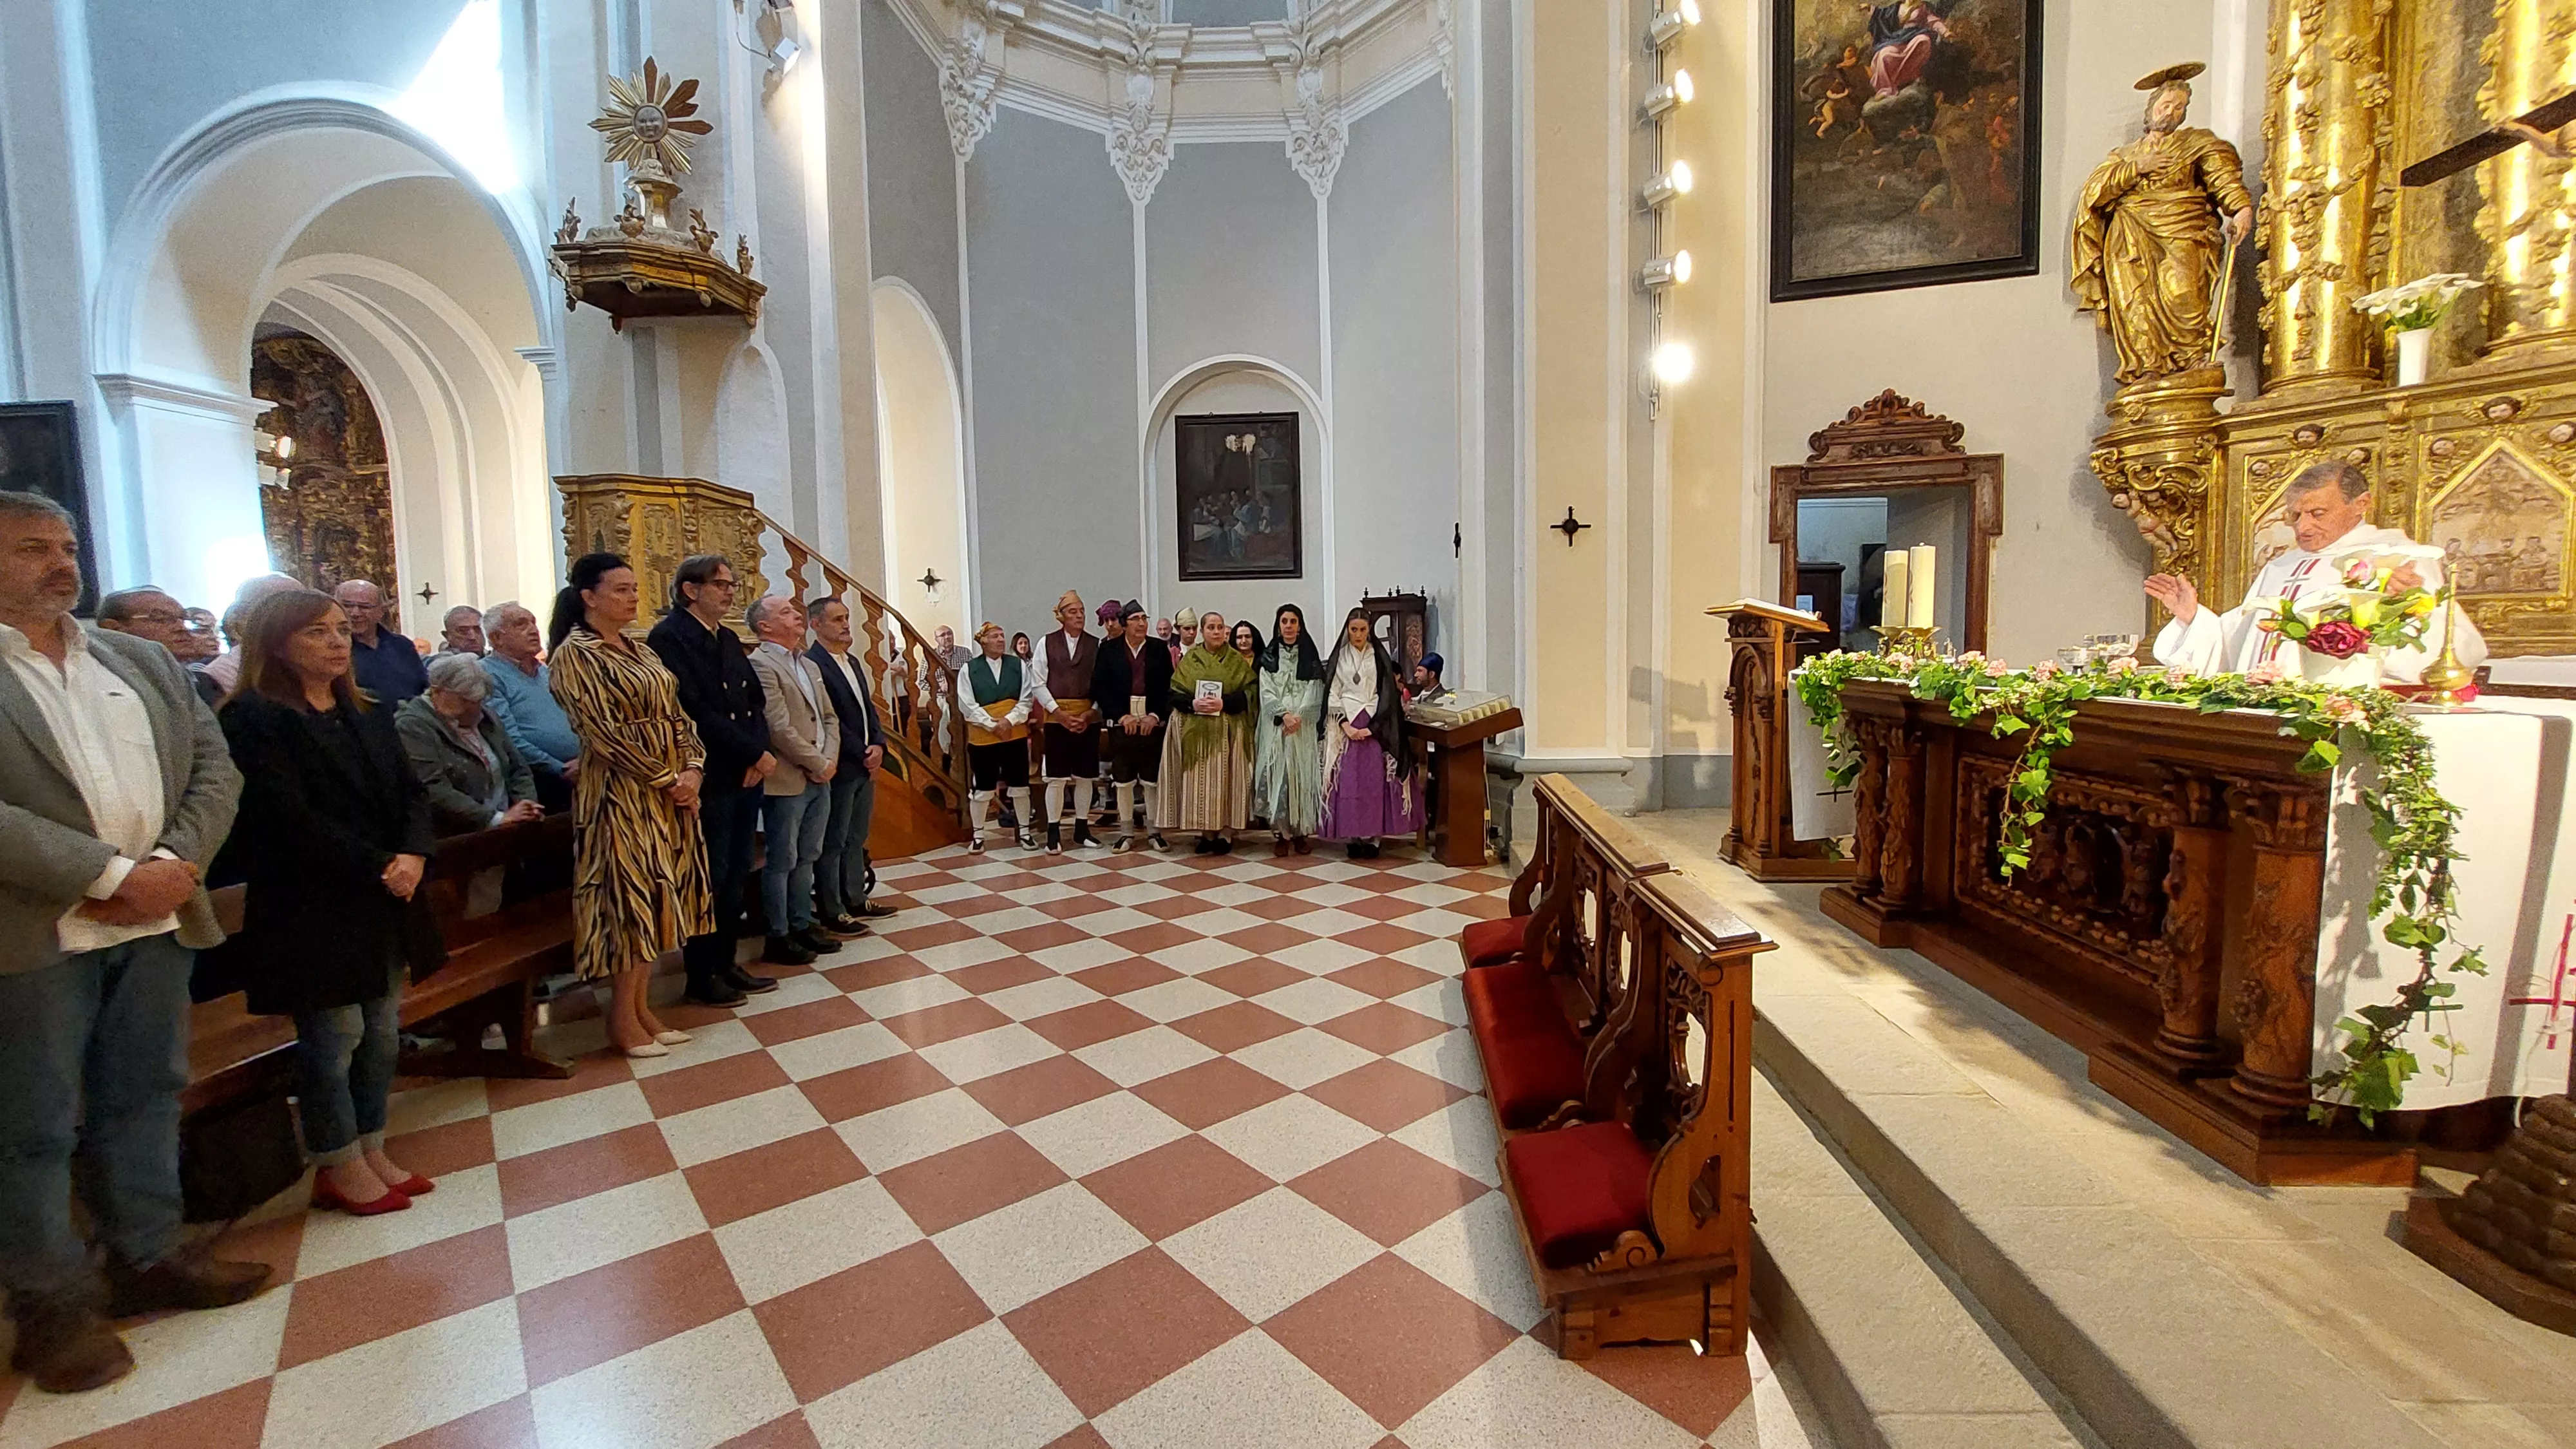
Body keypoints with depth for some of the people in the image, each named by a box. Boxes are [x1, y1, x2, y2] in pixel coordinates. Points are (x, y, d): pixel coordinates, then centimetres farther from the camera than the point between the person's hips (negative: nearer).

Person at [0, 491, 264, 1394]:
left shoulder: (142, 659, 11)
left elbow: (214, 768, 7)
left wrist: (177, 865, -8)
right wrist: (108, 877, -18)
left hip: (158, 921, 5)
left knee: (146, 1097, 15)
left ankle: (147, 1259, 29)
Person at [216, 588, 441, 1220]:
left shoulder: (369, 714, 13)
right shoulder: (255, 717, -9)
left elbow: (411, 793, 6)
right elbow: (289, 817, -17)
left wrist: (413, 855, -12)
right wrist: (378, 867, -18)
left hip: (384, 904, 7)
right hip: (313, 909, -6)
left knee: (382, 1032, 12)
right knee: (334, 1036, 2)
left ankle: (371, 1152, 26)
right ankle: (340, 1168, 18)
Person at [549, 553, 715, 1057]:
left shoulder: (640, 652, 15)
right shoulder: (574, 653, -9)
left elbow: (676, 716, 11)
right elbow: (603, 731, -16)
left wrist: (692, 770, -5)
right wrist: (667, 778, -16)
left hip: (672, 792, 8)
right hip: (622, 794, -7)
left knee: (657, 899, 10)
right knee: (631, 899, -3)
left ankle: (642, 1009, 19)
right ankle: (624, 1021, 9)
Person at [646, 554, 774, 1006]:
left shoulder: (729, 640, 16)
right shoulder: (669, 637, -9)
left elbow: (755, 703, 14)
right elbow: (697, 713, -17)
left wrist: (759, 754, -3)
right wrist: (755, 753, -14)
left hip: (746, 776, 8)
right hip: (710, 779, -8)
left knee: (737, 876, 13)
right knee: (711, 880, 0)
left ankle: (726, 964, 24)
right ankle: (702, 979, 12)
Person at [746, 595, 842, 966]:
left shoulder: (809, 666, 16)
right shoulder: (761, 664, -12)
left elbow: (829, 717, 16)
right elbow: (780, 728, -18)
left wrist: (830, 760, 0)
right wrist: (818, 764, -12)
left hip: (820, 779, 8)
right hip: (788, 782, -8)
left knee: (806, 858, 15)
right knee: (781, 861, 2)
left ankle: (802, 925, 26)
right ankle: (779, 938, 12)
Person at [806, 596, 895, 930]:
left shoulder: (852, 661, 14)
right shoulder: (812, 664, -14)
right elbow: (829, 720, -18)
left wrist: (878, 745, 0)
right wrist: (863, 754, -14)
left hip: (865, 765, 8)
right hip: (839, 768, -8)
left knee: (856, 838, 16)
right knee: (833, 842, 2)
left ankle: (855, 900, 26)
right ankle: (831, 912, 11)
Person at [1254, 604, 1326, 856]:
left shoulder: (1310, 658, 7)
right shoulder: (1268, 657, 9)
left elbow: (1314, 694, -1)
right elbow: (1267, 693, 0)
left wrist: (1297, 717, -15)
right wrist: (1284, 715, -15)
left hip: (1303, 728, 0)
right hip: (1275, 728, 1)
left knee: (1302, 776, -2)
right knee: (1276, 776, -4)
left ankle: (1301, 832, 6)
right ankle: (1281, 833, 2)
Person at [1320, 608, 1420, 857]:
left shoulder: (1379, 656, 7)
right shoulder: (1340, 657, 8)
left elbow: (1388, 694, 1)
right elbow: (1332, 694, 4)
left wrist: (1371, 727, -10)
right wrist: (1345, 725, -9)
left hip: (1375, 727, 0)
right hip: (1346, 726, 0)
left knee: (1375, 781, -4)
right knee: (1348, 781, -4)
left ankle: (1372, 836, 0)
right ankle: (1354, 836, 1)